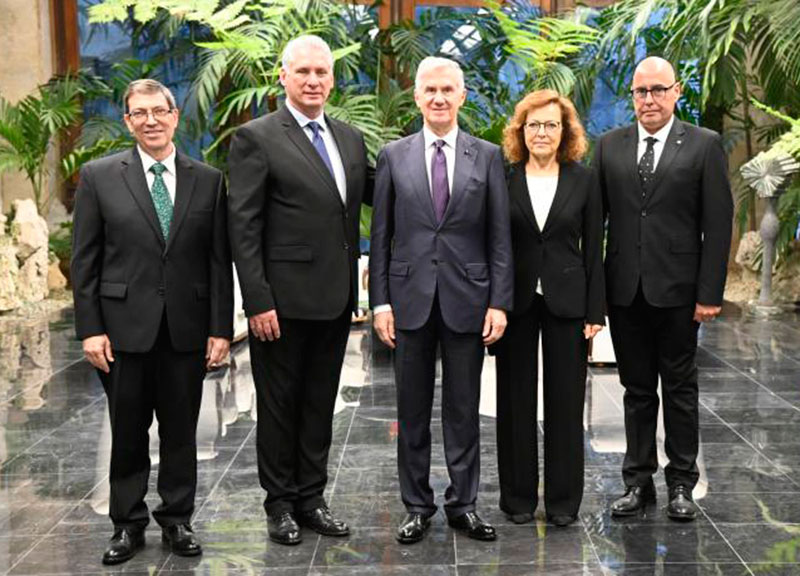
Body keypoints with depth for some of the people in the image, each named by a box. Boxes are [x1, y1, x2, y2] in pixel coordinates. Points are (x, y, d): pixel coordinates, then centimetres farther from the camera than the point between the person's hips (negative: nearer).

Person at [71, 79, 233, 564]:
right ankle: (128, 524, 23)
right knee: (128, 433, 9)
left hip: (187, 328, 1)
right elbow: (85, 261, 0)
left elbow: (219, 261, 3)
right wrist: (90, 328, -6)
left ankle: (177, 519, 24)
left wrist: (221, 329, -2)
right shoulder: (99, 177, 1)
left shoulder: (208, 180, 4)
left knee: (181, 431, 10)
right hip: (125, 327, -1)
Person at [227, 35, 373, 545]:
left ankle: (311, 497, 27)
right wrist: (258, 301, -16)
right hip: (283, 299, -5)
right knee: (279, 403, 7)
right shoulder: (256, 138, -7)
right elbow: (244, 228, -11)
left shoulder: (351, 138, 10)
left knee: (320, 402, 14)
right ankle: (280, 503, 21)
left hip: (335, 298, 6)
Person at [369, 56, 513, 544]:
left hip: (467, 299, 0)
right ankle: (417, 506, 20)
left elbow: (500, 237, 2)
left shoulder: (488, 156, 4)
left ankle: (463, 504, 20)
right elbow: (380, 237, 5)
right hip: (410, 299, 1)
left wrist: (500, 302, -5)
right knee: (413, 411, 8)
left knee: (463, 410, 8)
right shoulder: (394, 156, 5)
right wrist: (380, 301, -2)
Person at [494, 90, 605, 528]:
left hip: (566, 302, 0)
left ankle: (564, 499, 17)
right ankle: (518, 495, 20)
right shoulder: (503, 180, 1)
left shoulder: (584, 181, 2)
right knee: (515, 400, 8)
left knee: (566, 400, 5)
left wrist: (595, 311, -3)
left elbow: (593, 249, 2)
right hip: (515, 301, 0)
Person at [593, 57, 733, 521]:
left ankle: (682, 482, 20)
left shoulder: (704, 146, -1)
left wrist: (710, 292, -9)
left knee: (680, 389, 8)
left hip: (677, 289, -2)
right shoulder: (610, 146, 7)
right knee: (637, 389, 11)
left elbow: (718, 224, -4)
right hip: (625, 289, 3)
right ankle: (639, 480, 21)